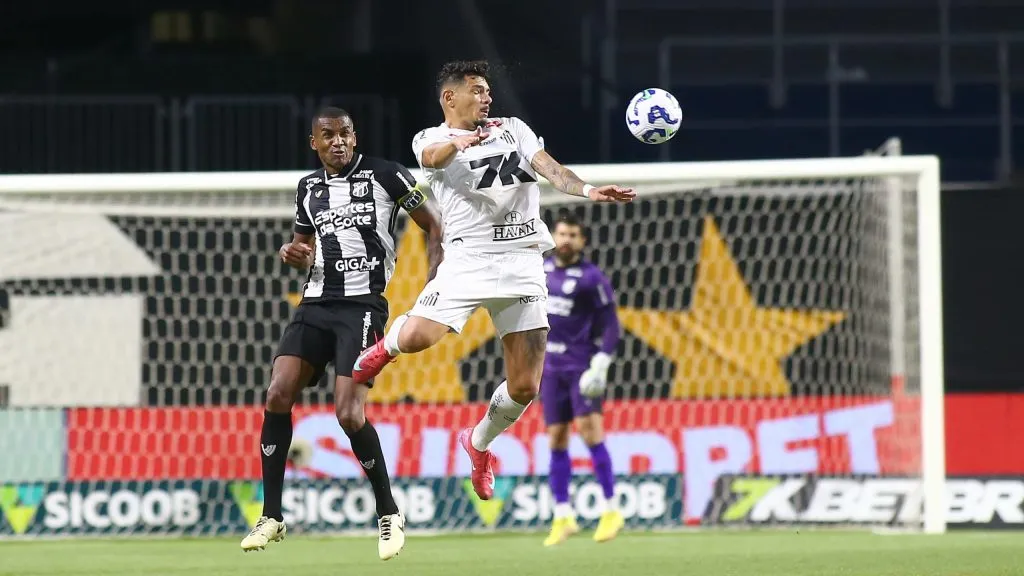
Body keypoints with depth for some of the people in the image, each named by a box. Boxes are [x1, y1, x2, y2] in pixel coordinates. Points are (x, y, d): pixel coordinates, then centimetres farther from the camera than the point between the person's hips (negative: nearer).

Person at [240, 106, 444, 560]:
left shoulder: (385, 175, -2)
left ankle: (389, 516, 2)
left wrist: (434, 287, -11)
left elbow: (434, 225, 2)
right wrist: (292, 253, 5)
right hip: (315, 305, 5)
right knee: (278, 395, -11)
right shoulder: (308, 187, 14)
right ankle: (272, 517, -3)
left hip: (362, 306, -5)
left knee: (349, 414, -16)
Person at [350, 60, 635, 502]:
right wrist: (461, 140, -38)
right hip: (468, 258, -3)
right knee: (416, 338, -25)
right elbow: (433, 156, -17)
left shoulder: (513, 129, 17)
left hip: (523, 263, 3)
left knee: (525, 387, -2)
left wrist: (588, 191, -18)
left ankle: (479, 442, 28)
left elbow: (549, 167, 1)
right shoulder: (432, 139, 7)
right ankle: (386, 346, 14)